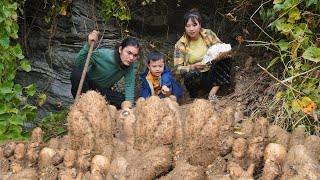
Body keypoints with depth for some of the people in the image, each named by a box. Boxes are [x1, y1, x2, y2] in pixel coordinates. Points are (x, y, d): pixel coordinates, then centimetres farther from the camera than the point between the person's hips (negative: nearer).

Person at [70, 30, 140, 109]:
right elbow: (77, 63, -31)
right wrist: (88, 45, -45)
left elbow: (129, 85, -18)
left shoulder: (130, 65, -15)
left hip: (103, 91, 4)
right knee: (76, 72, -34)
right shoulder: (104, 54, -28)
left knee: (124, 101, -20)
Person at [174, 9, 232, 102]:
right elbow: (178, 68, -12)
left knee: (226, 57, -21)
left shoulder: (208, 34, -3)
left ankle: (212, 94, -20)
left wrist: (223, 54, -27)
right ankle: (193, 98, -6)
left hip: (212, 74, 3)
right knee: (192, 74, -37)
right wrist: (194, 67, -30)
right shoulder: (180, 44, -9)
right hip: (196, 77, -3)